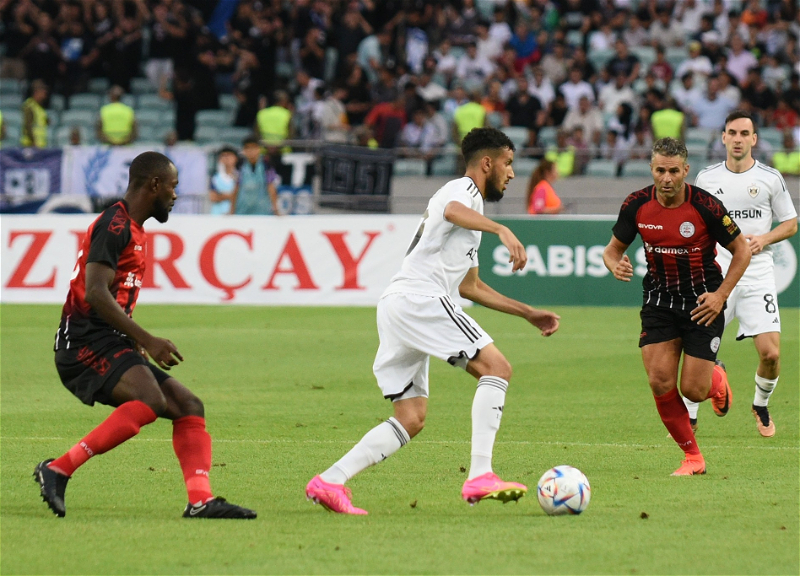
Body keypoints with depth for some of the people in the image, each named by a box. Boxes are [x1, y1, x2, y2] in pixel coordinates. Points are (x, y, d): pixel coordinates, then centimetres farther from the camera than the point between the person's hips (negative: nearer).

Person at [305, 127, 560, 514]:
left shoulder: (464, 199, 33)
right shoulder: (464, 188, 3)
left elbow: (469, 286, 41)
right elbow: (453, 211, -26)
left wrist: (528, 313, 38)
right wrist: (502, 230, -40)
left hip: (395, 308, 10)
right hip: (419, 298, -10)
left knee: (411, 419, 8)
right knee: (497, 367, -15)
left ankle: (329, 482, 0)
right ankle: (480, 477, -26)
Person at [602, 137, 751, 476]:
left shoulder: (705, 206, -17)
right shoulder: (637, 205, -8)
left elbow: (741, 251, -5)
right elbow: (613, 249, 6)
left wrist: (720, 295, -14)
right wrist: (616, 266, -17)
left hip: (703, 303, -3)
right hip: (659, 301, 3)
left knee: (693, 390, -5)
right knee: (660, 383, -12)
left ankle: (717, 380, 34)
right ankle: (693, 457, 5)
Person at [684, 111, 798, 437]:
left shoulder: (770, 178, 2)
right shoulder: (706, 178, 6)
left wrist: (764, 239, -8)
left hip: (758, 274, -1)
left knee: (770, 353, -8)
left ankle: (761, 406, 20)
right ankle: (689, 416, 12)